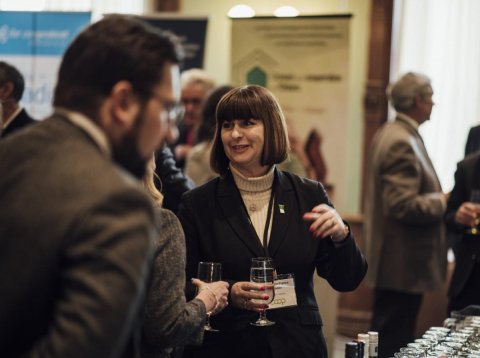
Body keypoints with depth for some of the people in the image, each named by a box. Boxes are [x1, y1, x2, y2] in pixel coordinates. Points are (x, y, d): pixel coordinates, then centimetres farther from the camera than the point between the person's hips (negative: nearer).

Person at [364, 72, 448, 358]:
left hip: (391, 259, 11)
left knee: (390, 335, 18)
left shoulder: (389, 133, 12)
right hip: (406, 262, -11)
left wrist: (436, 195, 13)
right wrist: (443, 202, -12)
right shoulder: (402, 143, -20)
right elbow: (403, 206, -25)